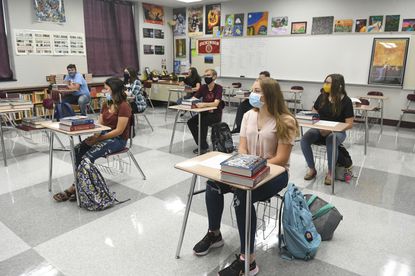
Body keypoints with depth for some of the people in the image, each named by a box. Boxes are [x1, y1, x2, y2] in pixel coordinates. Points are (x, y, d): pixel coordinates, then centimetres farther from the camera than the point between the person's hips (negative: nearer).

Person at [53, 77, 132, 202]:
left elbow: (119, 131, -19)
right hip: (104, 135, 8)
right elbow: (99, 124, 10)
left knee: (88, 155, -25)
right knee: (77, 149, -14)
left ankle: (75, 187, -10)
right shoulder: (106, 105, 12)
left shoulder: (124, 106, -15)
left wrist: (98, 138, -18)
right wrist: (94, 136, -10)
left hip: (118, 139, -8)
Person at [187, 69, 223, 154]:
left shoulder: (218, 88, -11)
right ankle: (201, 144, -2)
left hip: (215, 114, -5)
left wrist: (203, 104, -40)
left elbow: (216, 103, -25)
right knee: (190, 122, -15)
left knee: (203, 122, -31)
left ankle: (204, 147, -15)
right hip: (205, 113, 6)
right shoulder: (203, 87, 4)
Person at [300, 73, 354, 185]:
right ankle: (311, 169, -9)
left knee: (331, 142, -38)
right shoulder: (322, 97, 2)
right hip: (320, 129, 4)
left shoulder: (346, 101, -9)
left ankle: (330, 172, -16)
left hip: (337, 131, -3)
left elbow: (349, 124, -9)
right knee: (304, 139, -26)